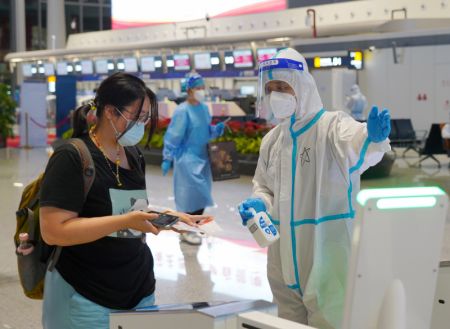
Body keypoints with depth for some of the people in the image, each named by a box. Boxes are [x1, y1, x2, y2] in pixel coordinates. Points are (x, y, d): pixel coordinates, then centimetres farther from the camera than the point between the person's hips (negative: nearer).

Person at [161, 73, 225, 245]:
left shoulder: (204, 108, 6)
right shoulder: (182, 111, -16)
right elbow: (173, 136, -15)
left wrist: (217, 129, -4)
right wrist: (167, 158, -14)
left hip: (202, 158, 8)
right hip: (187, 159, -7)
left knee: (200, 195, 10)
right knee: (192, 194, -6)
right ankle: (186, 231, 8)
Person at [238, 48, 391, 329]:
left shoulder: (332, 126, -12)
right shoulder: (271, 140, 9)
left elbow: (355, 148, -33)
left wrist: (373, 137, -56)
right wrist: (258, 204, -1)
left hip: (326, 254, -6)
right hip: (285, 256, 7)